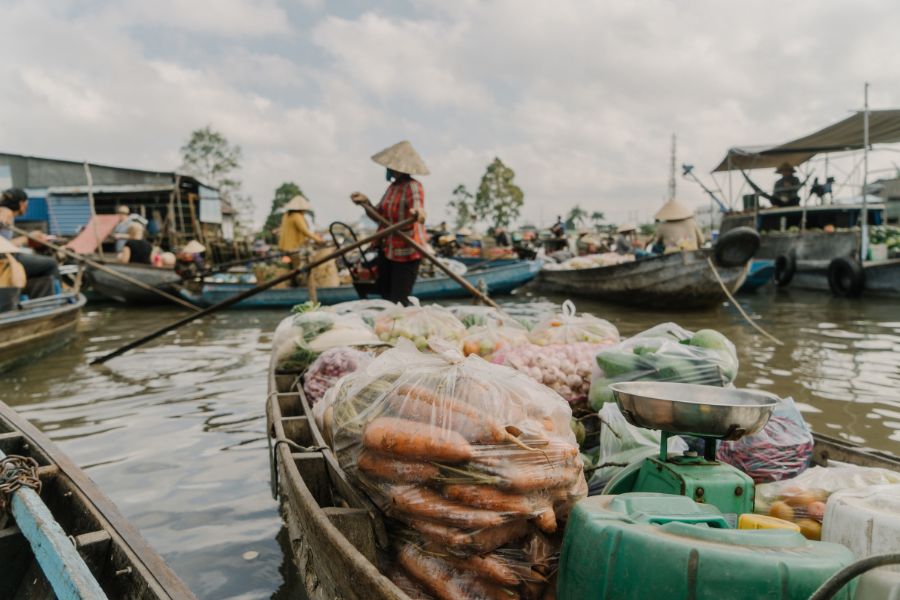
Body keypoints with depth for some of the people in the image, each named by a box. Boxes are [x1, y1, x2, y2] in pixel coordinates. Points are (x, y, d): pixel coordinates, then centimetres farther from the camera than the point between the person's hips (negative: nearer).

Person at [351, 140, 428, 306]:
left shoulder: (412, 186, -16)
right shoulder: (393, 186, 11)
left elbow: (417, 202, -39)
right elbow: (379, 215, 16)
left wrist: (417, 212, -63)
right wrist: (365, 202, -2)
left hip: (406, 251, -9)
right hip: (387, 249, 9)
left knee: (399, 300, -6)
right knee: (385, 295, 15)